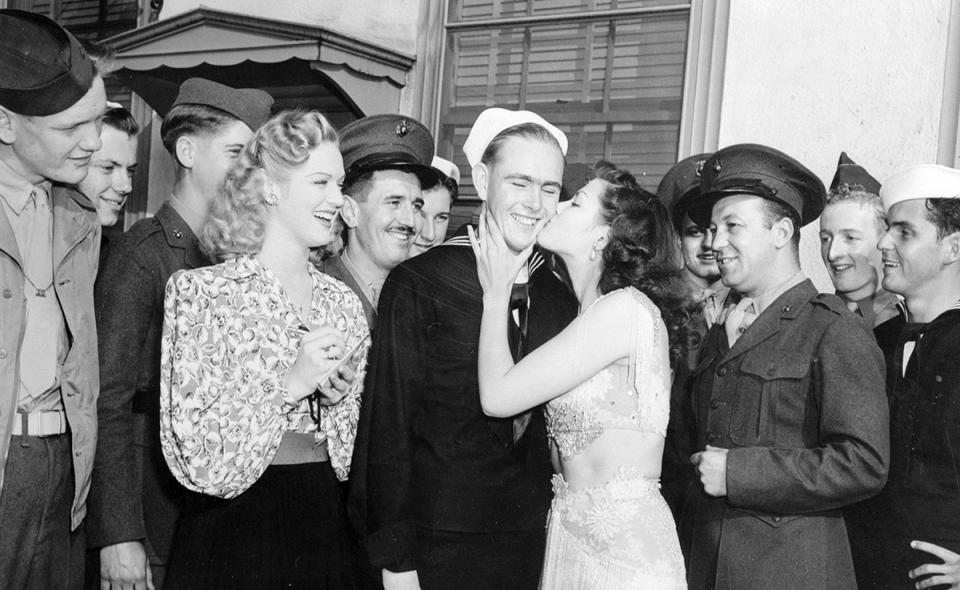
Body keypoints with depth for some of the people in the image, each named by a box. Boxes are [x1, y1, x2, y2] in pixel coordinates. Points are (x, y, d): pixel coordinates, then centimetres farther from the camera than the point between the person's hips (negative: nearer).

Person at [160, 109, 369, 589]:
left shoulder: (342, 302, 6)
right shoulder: (200, 291, -9)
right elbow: (191, 442, -13)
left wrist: (339, 396, -2)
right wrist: (288, 386, -21)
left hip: (321, 526, 5)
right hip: (232, 528, -4)